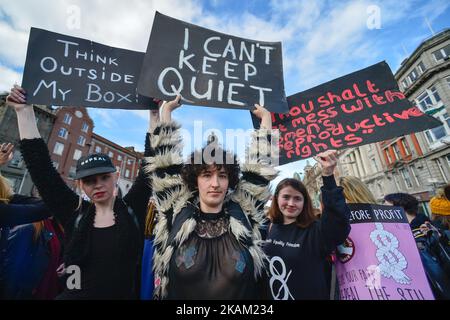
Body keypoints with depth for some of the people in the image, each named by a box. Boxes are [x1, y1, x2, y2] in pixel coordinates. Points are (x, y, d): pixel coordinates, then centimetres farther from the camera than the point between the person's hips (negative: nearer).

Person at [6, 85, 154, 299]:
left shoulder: (132, 209, -10)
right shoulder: (75, 213, -7)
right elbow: (41, 168, -7)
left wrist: (154, 114, -12)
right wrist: (25, 112, -7)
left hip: (126, 295, 0)